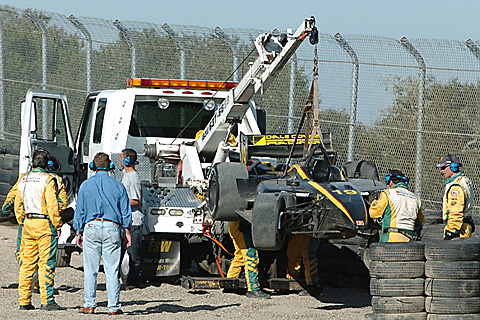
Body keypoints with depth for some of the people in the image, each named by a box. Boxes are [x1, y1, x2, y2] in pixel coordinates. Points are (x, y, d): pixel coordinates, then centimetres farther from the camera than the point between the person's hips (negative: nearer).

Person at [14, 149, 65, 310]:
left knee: (28, 263, 9)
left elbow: (18, 205, 15)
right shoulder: (48, 179, -11)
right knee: (46, 263, -5)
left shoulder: (24, 179, 10)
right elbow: (52, 206, -15)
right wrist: (57, 226, -8)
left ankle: (24, 301, 10)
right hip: (45, 224, -6)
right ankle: (47, 300, -8)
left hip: (28, 224, 7)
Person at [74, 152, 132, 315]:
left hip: (91, 228, -1)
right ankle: (114, 306, 1)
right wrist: (128, 233, 13)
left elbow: (79, 211, 5)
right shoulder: (117, 186, 5)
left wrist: (79, 233, 11)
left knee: (90, 270, 3)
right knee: (112, 270, 1)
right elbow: (126, 212, 6)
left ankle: (89, 305, 2)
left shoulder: (86, 185, 3)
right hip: (112, 228, 1)